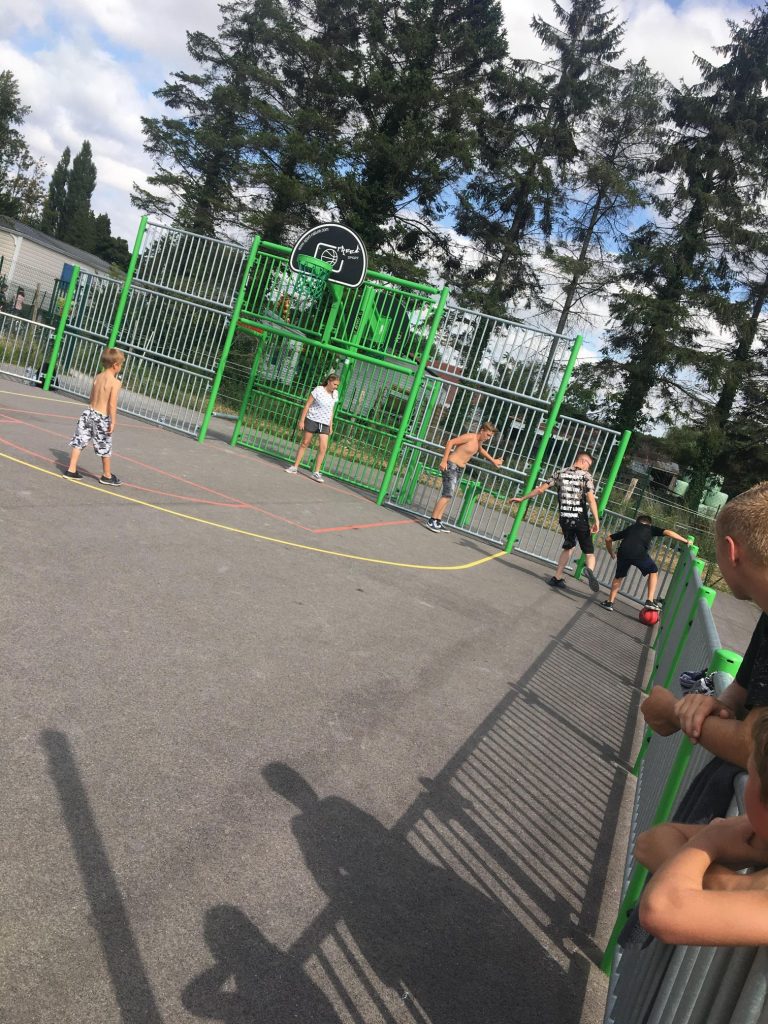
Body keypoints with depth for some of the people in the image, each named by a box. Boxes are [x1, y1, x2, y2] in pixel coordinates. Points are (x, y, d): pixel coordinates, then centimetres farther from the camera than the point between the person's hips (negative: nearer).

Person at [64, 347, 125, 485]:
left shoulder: (97, 377, 6)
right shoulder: (115, 382, -14)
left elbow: (91, 398, 12)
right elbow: (112, 404, -19)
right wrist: (113, 422, -15)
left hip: (89, 412, 6)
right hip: (102, 418, -6)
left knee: (79, 441, 10)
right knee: (105, 447, 9)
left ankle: (71, 470, 11)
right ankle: (107, 476, 21)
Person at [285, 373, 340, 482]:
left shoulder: (335, 394, 5)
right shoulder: (318, 390, -10)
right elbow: (307, 405, -8)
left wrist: (331, 426, 12)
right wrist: (301, 420, -10)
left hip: (324, 424, 4)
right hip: (312, 420, -4)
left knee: (323, 447, -7)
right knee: (304, 443, 5)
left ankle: (316, 472, -1)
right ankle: (295, 467, 16)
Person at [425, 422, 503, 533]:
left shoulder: (479, 442, 14)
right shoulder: (470, 437, -14)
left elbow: (481, 450, 39)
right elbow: (451, 442, -19)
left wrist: (493, 460, 47)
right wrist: (444, 460, -23)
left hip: (458, 469, 9)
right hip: (451, 466, -9)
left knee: (448, 495, 8)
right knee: (447, 495, -15)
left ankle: (438, 521, 11)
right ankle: (431, 521, -13)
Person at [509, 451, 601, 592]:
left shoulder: (560, 473, 7)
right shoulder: (586, 476, -4)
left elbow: (541, 489, 7)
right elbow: (591, 499, -13)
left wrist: (522, 498, 16)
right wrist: (596, 521, -13)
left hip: (565, 519, 4)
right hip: (581, 520, -4)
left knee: (568, 547, 25)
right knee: (589, 552, 4)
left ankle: (557, 578, 21)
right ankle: (590, 570, -28)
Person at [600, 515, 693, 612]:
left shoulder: (630, 528, 35)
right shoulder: (651, 528, 29)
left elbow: (608, 539, 34)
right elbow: (668, 533, 14)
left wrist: (612, 553, 47)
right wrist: (686, 541, 20)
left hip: (623, 552, 3)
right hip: (639, 553, -3)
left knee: (619, 576, 28)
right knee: (653, 571, 25)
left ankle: (609, 602, 26)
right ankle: (650, 601, 18)